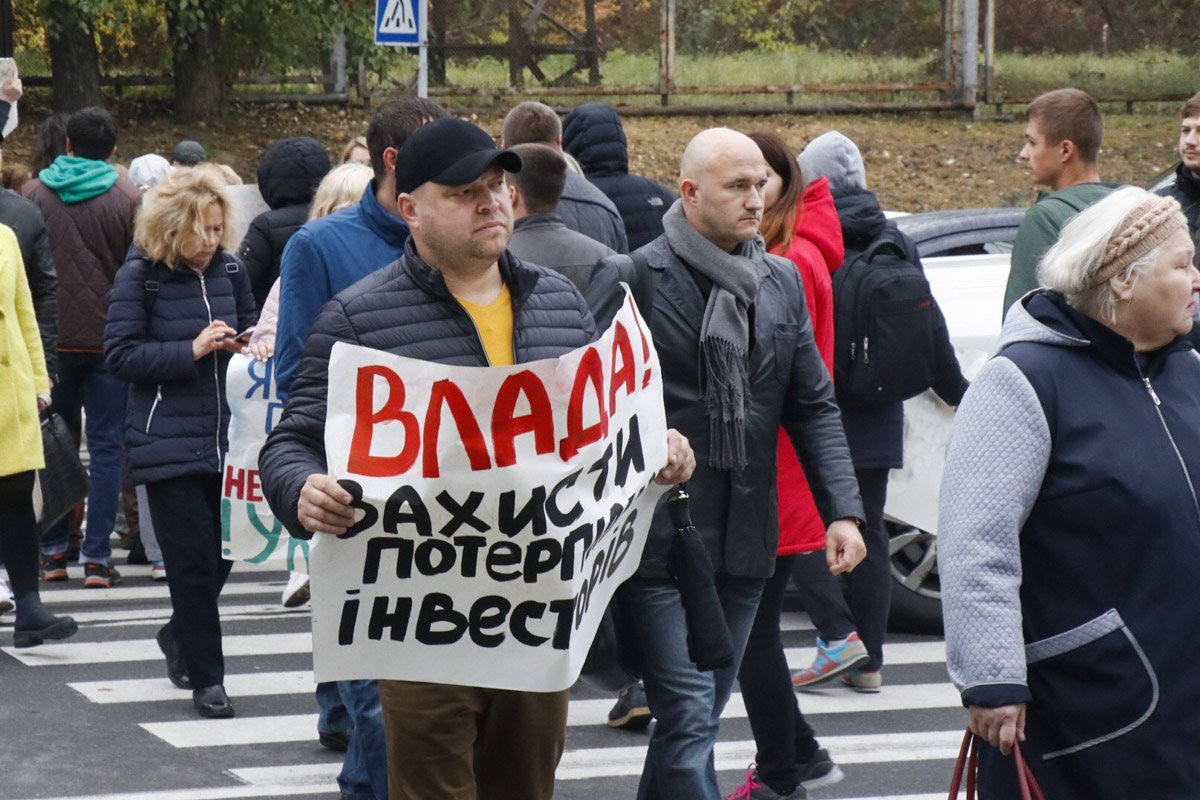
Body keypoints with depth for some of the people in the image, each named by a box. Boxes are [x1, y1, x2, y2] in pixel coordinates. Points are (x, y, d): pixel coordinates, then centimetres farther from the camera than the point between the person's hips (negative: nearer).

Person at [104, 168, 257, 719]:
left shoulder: (229, 269, 6)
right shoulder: (140, 276, -7)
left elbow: (248, 330, 20)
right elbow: (120, 354, -11)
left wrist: (247, 345, -4)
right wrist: (193, 350, -18)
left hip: (224, 436, 5)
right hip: (168, 441, -5)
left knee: (223, 553, 8)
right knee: (194, 561, -5)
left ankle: (181, 634, 37)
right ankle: (206, 678, 5)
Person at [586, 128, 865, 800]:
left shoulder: (783, 282, 11)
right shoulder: (630, 281, -7)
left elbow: (814, 407, 12)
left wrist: (843, 511, 2)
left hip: (746, 541, 6)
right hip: (660, 539, -6)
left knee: (696, 717, 14)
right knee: (690, 721, -10)